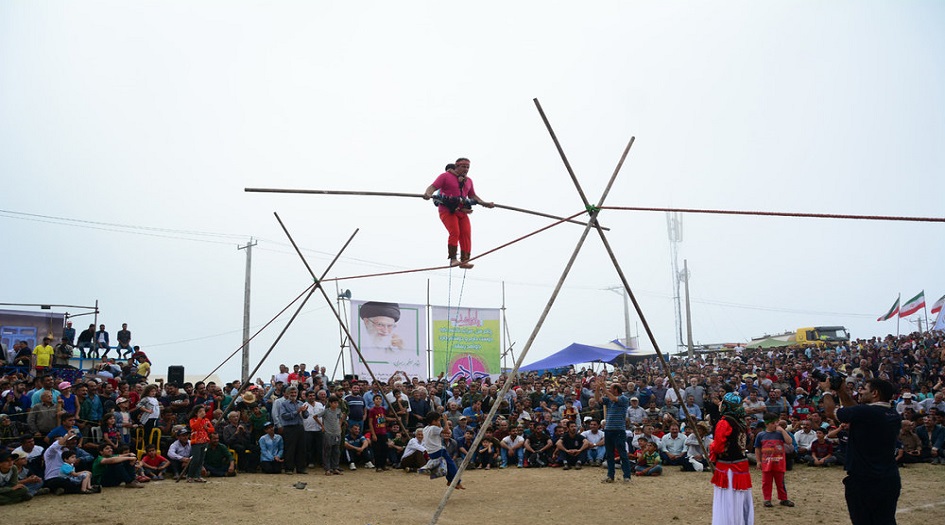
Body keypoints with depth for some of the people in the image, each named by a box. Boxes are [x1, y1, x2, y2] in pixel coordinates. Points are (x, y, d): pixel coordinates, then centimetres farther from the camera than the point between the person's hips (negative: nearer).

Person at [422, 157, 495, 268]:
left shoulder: (468, 181, 20)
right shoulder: (446, 176, 1)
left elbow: (473, 196, 28)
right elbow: (433, 187, -8)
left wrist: (484, 203, 16)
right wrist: (428, 194, -29)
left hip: (462, 211, 6)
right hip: (447, 210, -6)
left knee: (466, 234, -7)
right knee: (455, 232, -22)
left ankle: (464, 261, -4)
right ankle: (453, 259, -16)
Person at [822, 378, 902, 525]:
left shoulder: (865, 412, -19)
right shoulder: (894, 415, 4)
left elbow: (831, 412, -7)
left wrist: (827, 390, 9)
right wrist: (843, 393, 18)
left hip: (863, 480, -6)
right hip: (890, 480, 7)